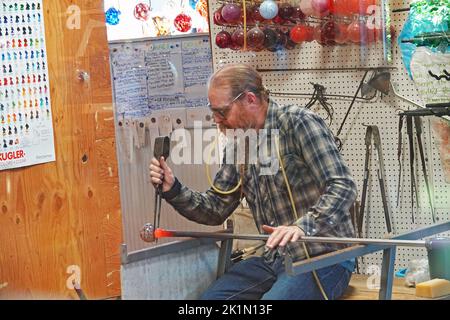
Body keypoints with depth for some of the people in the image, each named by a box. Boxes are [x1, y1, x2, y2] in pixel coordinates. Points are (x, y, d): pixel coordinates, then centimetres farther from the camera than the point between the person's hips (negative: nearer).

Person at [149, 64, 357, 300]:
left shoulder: (298, 123, -12)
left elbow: (343, 187, -20)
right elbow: (216, 209, 14)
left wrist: (303, 226, -34)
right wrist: (173, 190, -3)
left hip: (323, 257, -7)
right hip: (275, 260, 7)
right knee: (210, 297, -3)